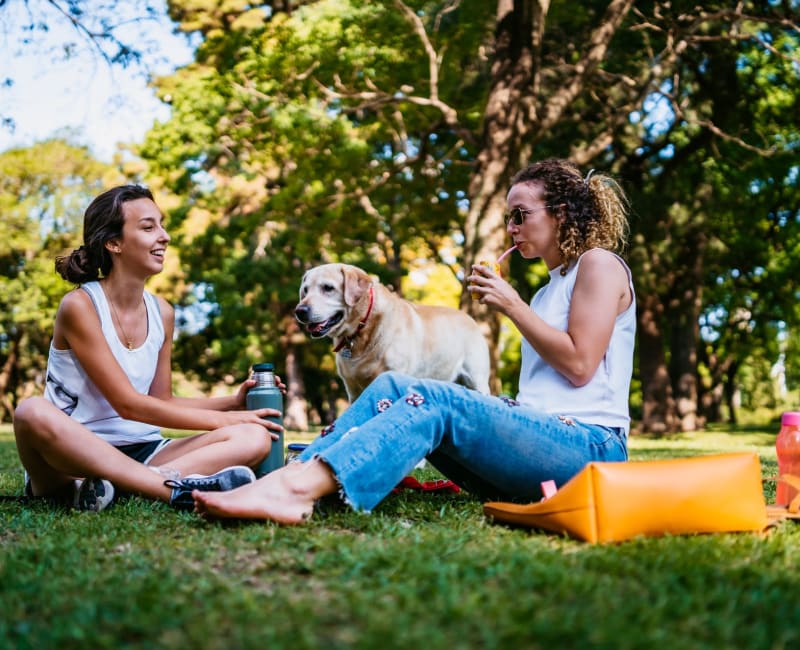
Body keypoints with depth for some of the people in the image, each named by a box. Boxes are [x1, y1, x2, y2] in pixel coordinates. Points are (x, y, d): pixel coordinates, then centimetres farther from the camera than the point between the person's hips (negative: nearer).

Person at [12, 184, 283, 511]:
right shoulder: (79, 305, -9)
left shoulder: (161, 312, 9)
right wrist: (220, 420, -13)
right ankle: (177, 488, -39)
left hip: (141, 454, 6)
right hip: (74, 455, -5)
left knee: (254, 438, -15)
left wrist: (233, 402, -1)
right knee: (33, 412, -37)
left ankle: (101, 487, -32)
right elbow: (127, 404, -14)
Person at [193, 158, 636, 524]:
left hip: (588, 446, -7)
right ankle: (292, 477, -33)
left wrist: (513, 306, -4)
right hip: (537, 436, 8)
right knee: (391, 385, -12)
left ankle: (295, 489, -49)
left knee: (434, 401, -31)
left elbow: (579, 365, -9)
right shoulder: (549, 289, 29)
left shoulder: (599, 263, 3)